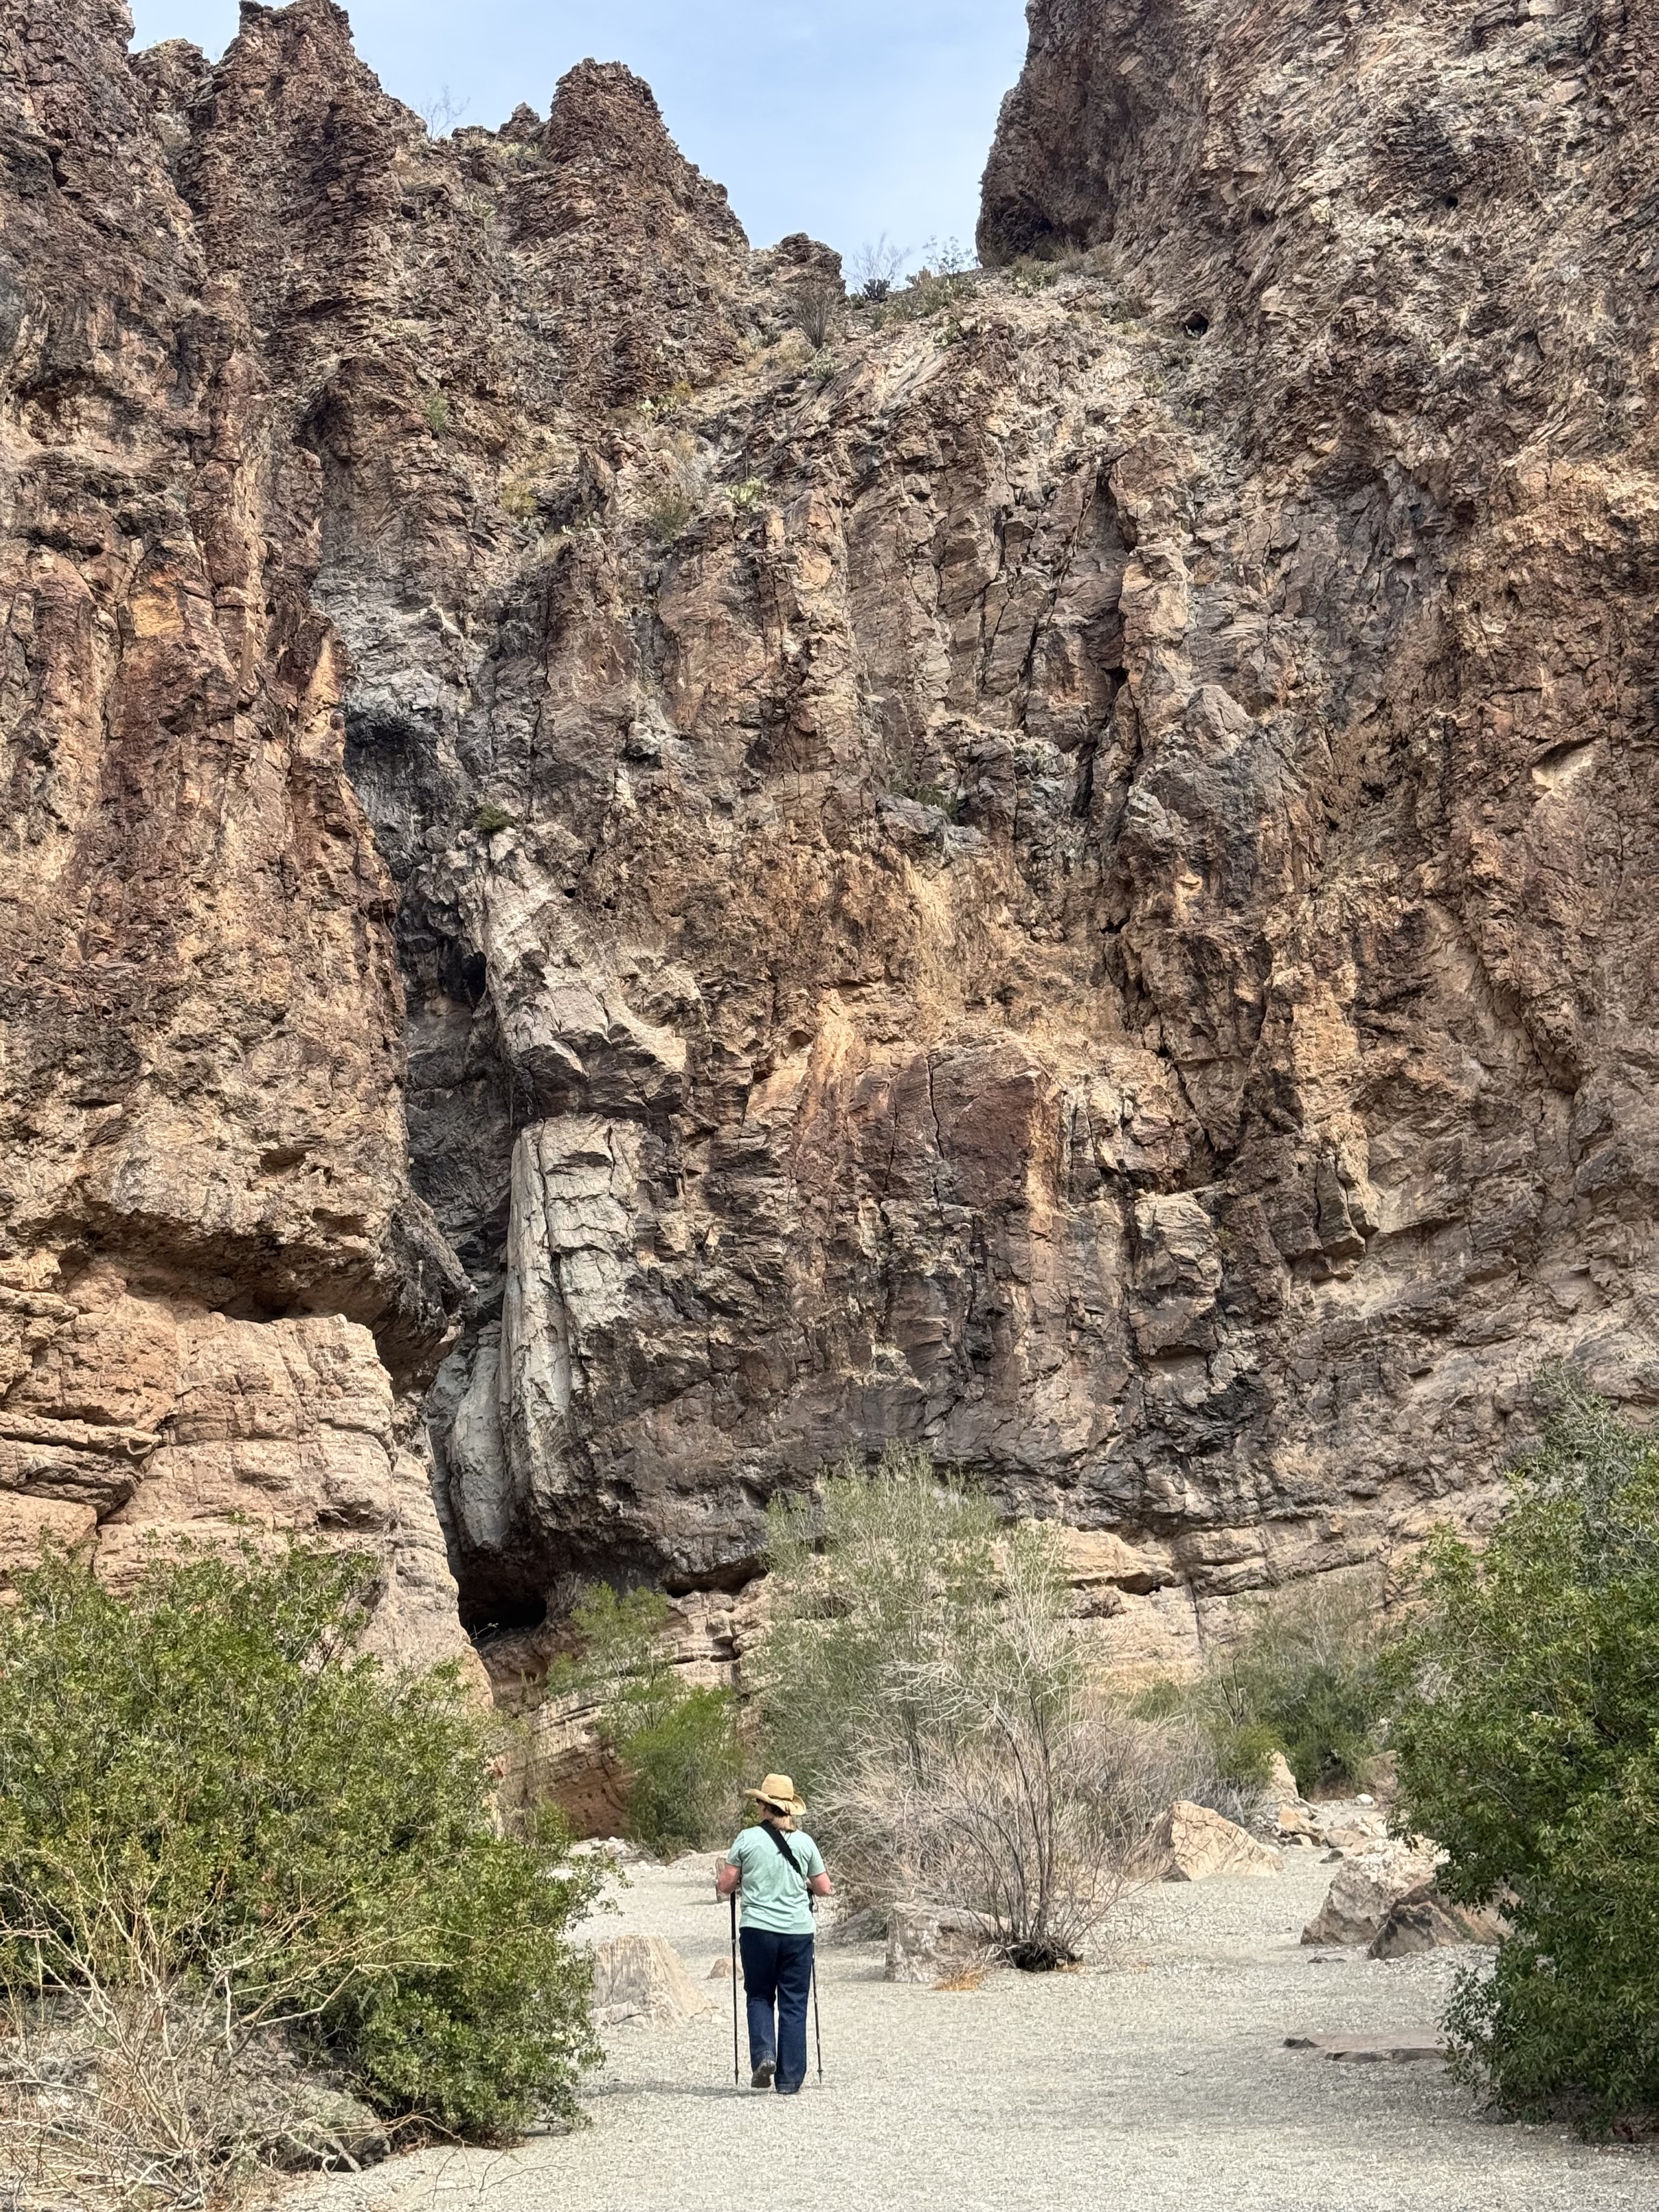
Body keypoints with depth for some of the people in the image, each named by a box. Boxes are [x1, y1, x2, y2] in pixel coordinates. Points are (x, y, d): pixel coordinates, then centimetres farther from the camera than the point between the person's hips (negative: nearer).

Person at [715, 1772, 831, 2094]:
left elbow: (723, 1886, 0)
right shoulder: (804, 1842, 3)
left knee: (760, 1997, 16)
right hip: (798, 1932, 1)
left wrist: (740, 1884, 22)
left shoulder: (748, 1839, -3)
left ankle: (763, 2054, -5)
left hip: (758, 1930, -1)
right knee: (794, 2004, 8)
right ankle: (789, 2079, 8)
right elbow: (824, 1889, 9)